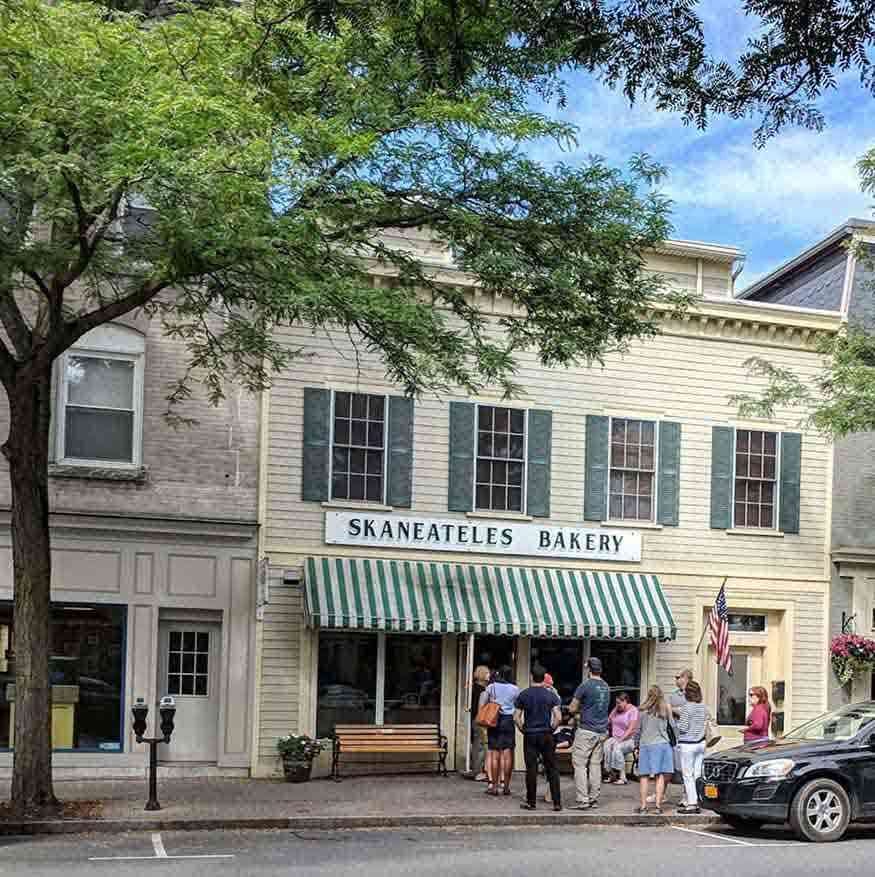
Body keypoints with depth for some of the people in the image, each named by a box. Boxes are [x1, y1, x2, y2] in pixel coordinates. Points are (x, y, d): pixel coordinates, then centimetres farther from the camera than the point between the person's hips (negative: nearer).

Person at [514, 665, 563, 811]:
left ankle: (531, 802, 8)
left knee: (531, 769, 4)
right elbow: (558, 717, -10)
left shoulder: (523, 695, -2)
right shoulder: (551, 695, -3)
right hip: (546, 736, 0)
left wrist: (523, 729, 9)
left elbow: (516, 718, -3)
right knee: (552, 769, 5)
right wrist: (551, 728, 4)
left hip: (529, 735, 0)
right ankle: (557, 802, 3)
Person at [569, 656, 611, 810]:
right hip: (601, 731, 6)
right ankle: (594, 799, 11)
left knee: (580, 764, -3)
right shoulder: (606, 687, 11)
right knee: (596, 765, 10)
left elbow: (572, 709, -7)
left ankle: (583, 800, -7)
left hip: (586, 731, -6)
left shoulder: (585, 685, -10)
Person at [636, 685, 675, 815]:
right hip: (662, 744, 0)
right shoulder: (666, 708, 0)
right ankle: (658, 805, -1)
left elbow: (638, 730, 5)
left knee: (644, 776, 3)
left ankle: (643, 806, 1)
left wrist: (637, 747, 13)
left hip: (645, 745, 0)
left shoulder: (643, 710, 0)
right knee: (660, 776, 2)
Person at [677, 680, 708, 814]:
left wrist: (677, 721, 1)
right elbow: (705, 726, 12)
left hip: (687, 744, -7)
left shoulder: (686, 707, -15)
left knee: (688, 775, -1)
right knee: (698, 774, 10)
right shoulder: (703, 707, 5)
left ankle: (691, 804, -1)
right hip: (700, 743, 7)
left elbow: (683, 728, -16)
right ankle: (697, 802, 13)